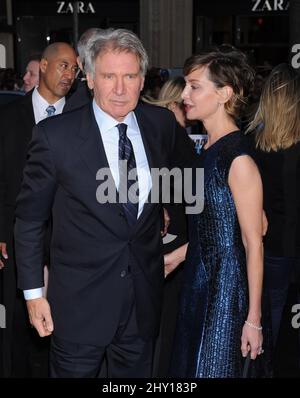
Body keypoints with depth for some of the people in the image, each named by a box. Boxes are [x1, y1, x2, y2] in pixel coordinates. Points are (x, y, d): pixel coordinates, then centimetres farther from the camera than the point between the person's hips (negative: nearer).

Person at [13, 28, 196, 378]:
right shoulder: (55, 134, -14)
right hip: (79, 300, -3)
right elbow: (29, 218, -6)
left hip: (144, 298, 4)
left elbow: (192, 172, 18)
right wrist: (33, 292, -5)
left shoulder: (162, 124, -3)